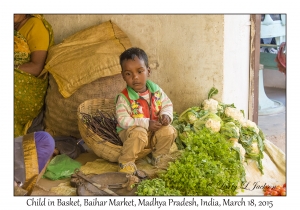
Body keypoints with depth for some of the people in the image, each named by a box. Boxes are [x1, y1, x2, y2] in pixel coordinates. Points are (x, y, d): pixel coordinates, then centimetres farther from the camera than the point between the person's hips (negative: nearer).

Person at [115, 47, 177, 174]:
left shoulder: (155, 90, -4)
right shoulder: (124, 97, -18)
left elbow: (167, 104, 7)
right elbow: (123, 120, -23)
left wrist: (166, 115, -17)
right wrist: (146, 124, -28)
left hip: (154, 131, 5)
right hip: (131, 131, -4)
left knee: (169, 131, -20)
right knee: (138, 134, -37)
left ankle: (158, 158, 4)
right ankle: (126, 163, -17)